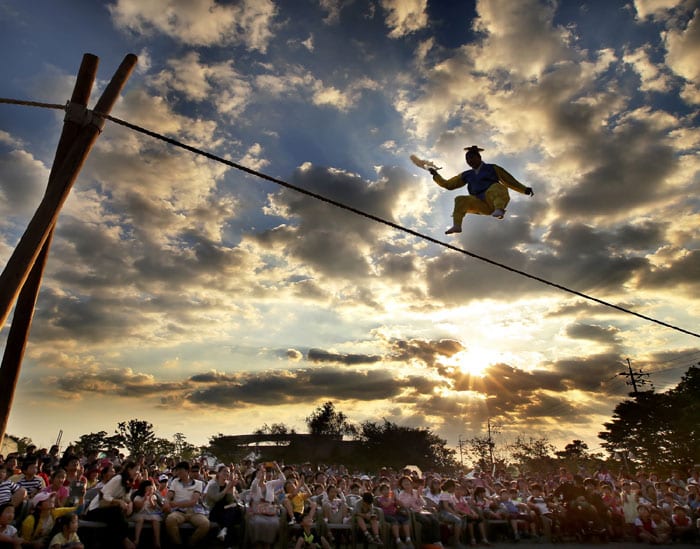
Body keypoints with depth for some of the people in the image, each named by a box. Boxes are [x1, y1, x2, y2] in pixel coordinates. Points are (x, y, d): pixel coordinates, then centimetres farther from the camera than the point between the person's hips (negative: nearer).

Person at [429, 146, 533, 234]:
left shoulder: (492, 168, 14)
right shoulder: (467, 175, 24)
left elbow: (510, 181, 13)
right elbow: (448, 185, 28)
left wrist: (525, 190, 4)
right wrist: (436, 175, 21)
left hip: (496, 199, -4)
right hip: (483, 206, 4)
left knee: (495, 188, -34)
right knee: (460, 200, -16)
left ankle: (499, 210, -59)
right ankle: (456, 225, -33)